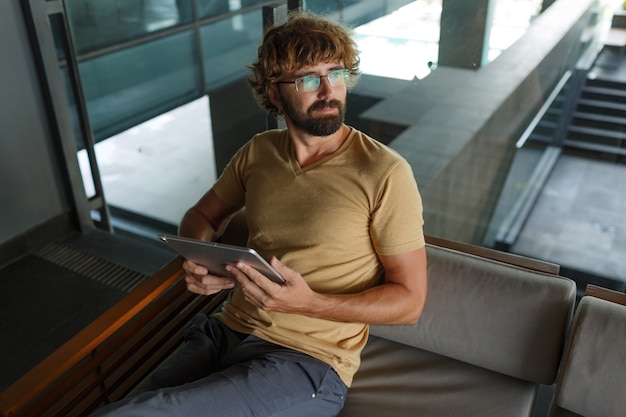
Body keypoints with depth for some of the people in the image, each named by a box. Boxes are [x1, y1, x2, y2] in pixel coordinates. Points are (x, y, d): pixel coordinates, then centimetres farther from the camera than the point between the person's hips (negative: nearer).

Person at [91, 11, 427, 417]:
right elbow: (202, 216, 20)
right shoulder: (258, 152, 5)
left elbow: (409, 300, -8)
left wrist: (308, 304, -21)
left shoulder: (385, 173, -11)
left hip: (306, 360, -4)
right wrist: (199, 264, -3)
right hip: (223, 334, 5)